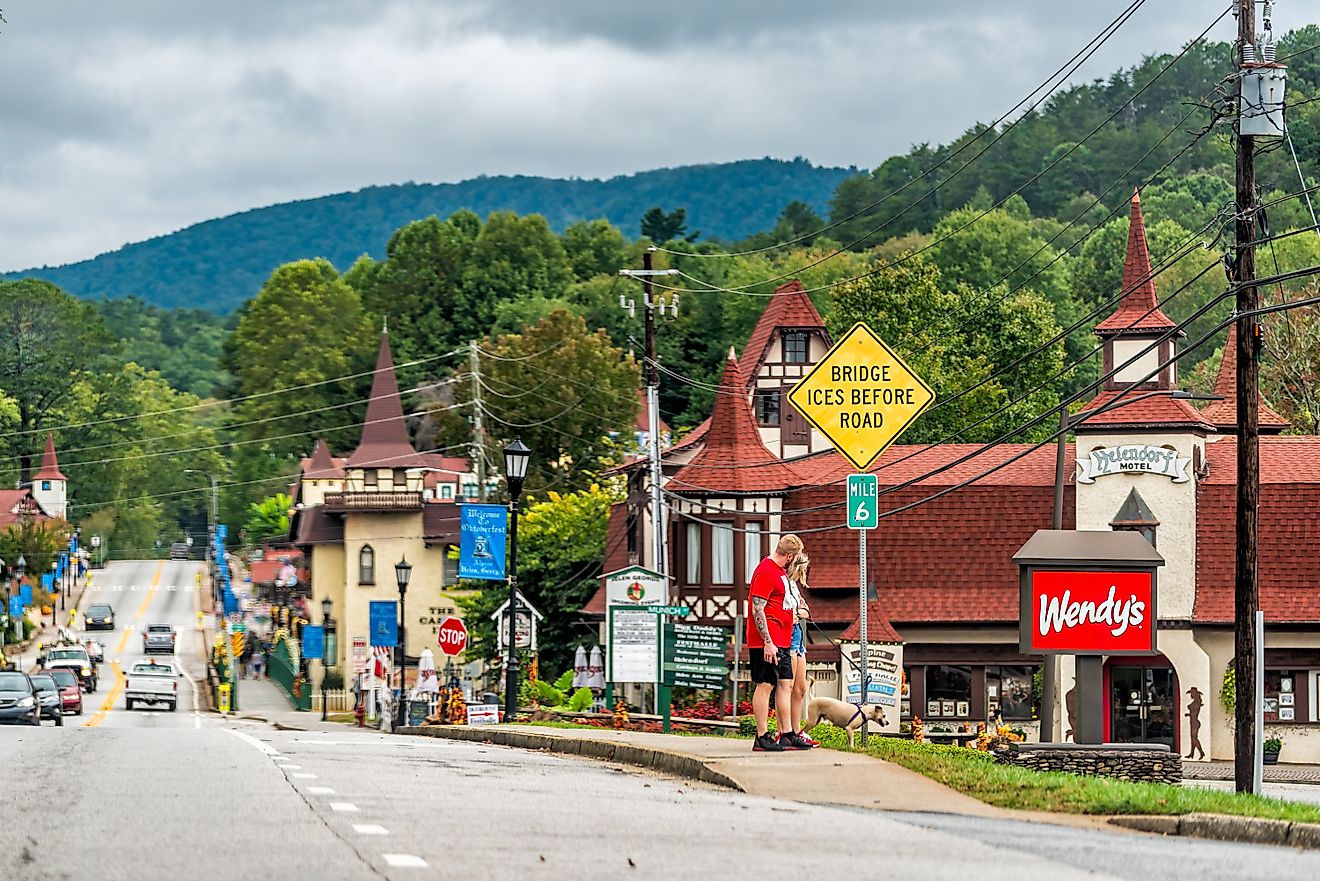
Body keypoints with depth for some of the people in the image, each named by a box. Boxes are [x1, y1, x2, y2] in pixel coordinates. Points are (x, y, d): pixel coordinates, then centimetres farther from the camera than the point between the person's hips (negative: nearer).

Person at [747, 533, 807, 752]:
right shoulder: (766, 572, -16)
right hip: (768, 641, -10)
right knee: (765, 685, -5)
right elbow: (758, 609, -20)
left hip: (781, 640, 10)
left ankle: (788, 735, 14)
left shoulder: (779, 571, 15)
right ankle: (762, 738, -2)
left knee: (785, 684, 10)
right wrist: (768, 642, -22)